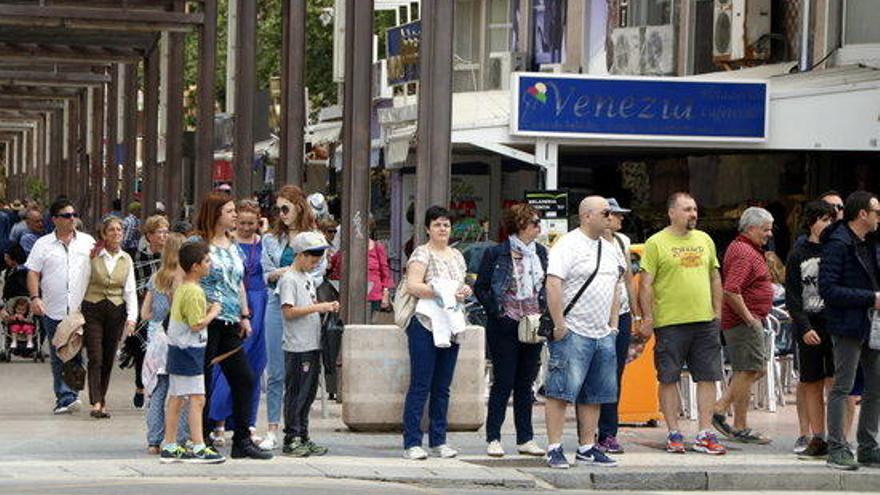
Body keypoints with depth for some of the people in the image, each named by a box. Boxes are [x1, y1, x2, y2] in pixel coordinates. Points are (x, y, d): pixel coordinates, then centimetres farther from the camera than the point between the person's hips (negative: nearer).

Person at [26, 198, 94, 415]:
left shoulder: (87, 242, 8)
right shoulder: (43, 244, 5)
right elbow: (33, 273, 2)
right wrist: (35, 297, -9)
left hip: (81, 308, 0)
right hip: (54, 310, 0)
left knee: (77, 354, -1)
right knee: (59, 357, 2)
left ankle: (66, 397, 7)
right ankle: (66, 397, 5)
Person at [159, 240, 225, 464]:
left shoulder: (181, 288, 13)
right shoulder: (193, 292, -18)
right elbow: (197, 325, -21)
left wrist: (206, 310, 11)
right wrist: (213, 313, -8)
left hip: (177, 350, 10)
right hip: (189, 351, -10)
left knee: (175, 399, 11)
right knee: (197, 399, -8)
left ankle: (169, 447, 15)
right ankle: (198, 448, -10)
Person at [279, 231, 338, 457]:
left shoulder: (308, 278, 18)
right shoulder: (289, 279, -10)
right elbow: (289, 311, -18)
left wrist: (326, 307, 6)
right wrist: (317, 308, -19)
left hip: (312, 345, 9)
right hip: (297, 348, -9)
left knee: (308, 395, 11)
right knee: (296, 394, -5)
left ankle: (303, 439, 17)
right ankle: (291, 440, -1)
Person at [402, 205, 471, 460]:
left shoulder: (457, 255, 17)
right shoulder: (422, 253, -4)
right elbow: (412, 285, -16)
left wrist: (465, 291, 2)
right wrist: (440, 292, -24)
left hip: (450, 326, 7)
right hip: (425, 325, -7)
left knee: (442, 387, 9)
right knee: (420, 386, -7)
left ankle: (438, 441, 15)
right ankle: (412, 444, -6)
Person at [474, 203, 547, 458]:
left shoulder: (541, 253, 10)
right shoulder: (496, 253, -5)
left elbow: (548, 286, 19)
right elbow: (480, 288, -1)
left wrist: (543, 312, 6)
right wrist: (496, 311, -9)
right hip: (505, 327, -5)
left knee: (525, 384, 9)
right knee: (503, 382, -3)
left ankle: (526, 439, 14)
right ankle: (493, 439, 4)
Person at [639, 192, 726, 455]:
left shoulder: (704, 240, 13)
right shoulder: (656, 243, -3)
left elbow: (715, 278, 19)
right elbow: (646, 284, -4)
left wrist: (718, 312, 14)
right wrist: (647, 317, -10)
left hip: (705, 322, 5)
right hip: (670, 322, -4)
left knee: (707, 378, 3)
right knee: (669, 379, 1)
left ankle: (705, 435, 8)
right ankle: (673, 434, 10)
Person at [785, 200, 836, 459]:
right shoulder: (798, 255, 6)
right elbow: (792, 297, 3)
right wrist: (804, 328, -8)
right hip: (809, 326, 1)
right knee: (812, 385, 4)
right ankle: (817, 439, 9)